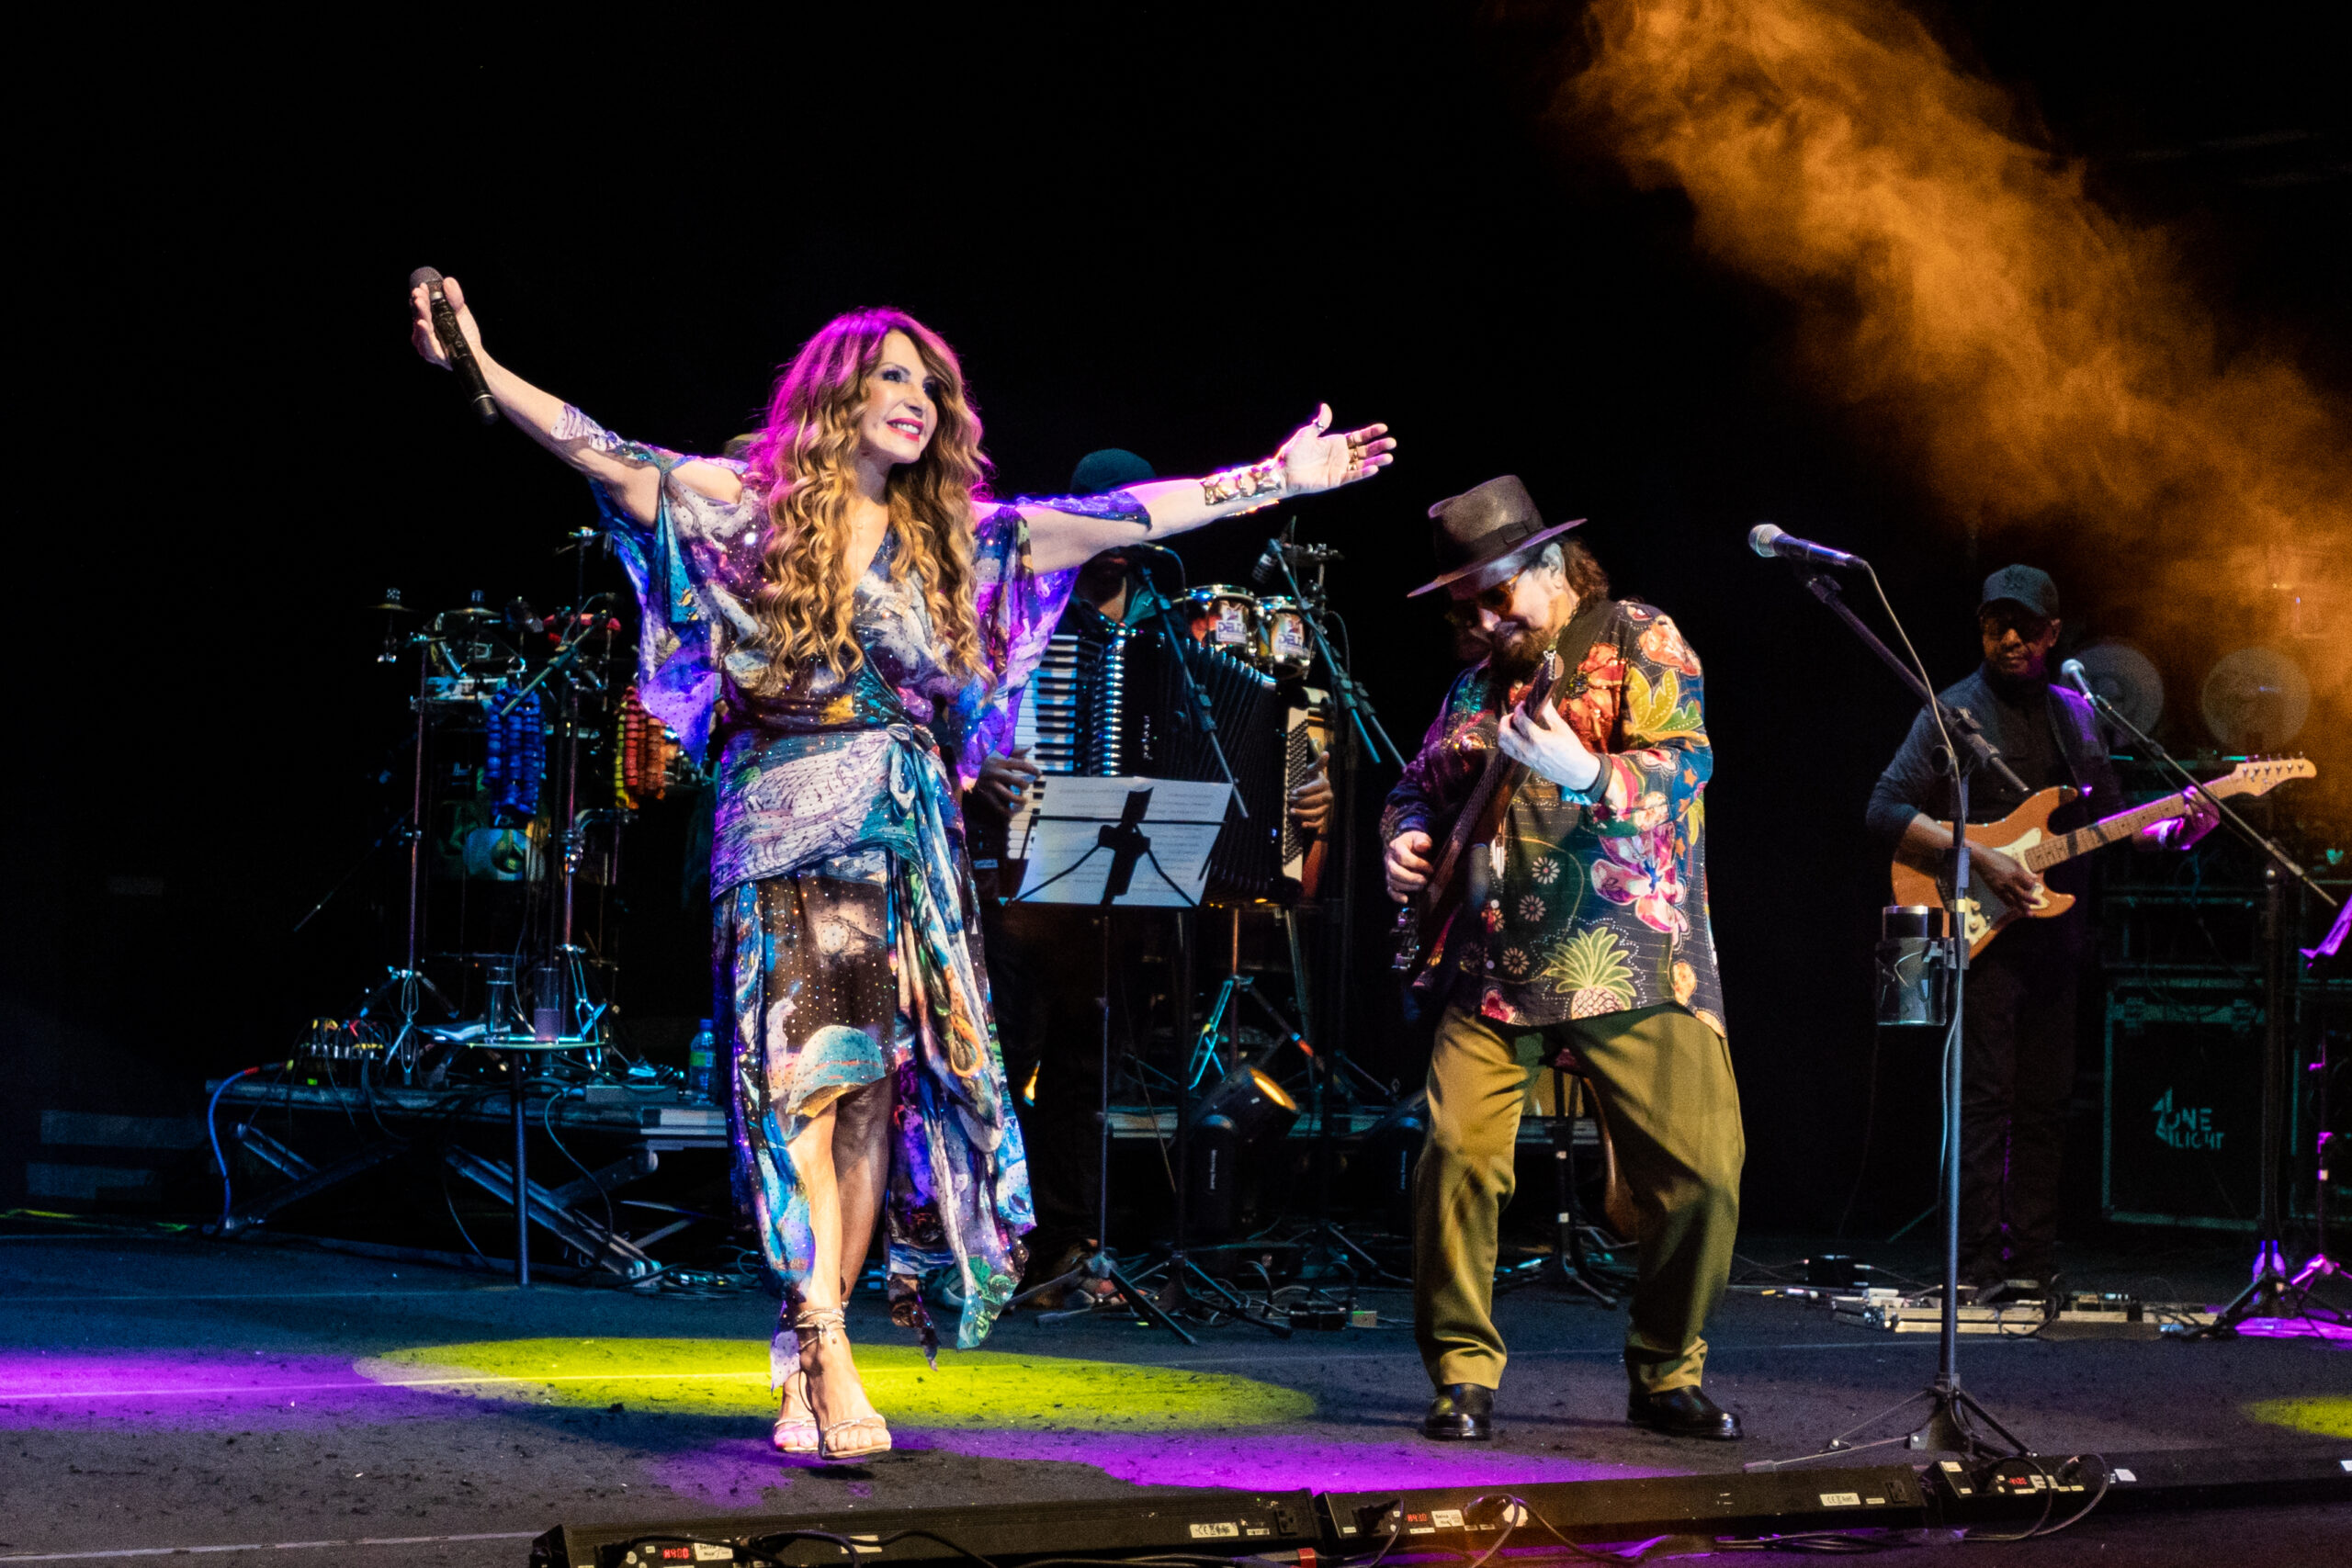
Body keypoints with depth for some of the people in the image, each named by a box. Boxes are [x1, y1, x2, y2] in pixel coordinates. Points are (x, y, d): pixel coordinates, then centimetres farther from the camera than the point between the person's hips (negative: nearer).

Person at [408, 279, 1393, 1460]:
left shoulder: (955, 537, 12)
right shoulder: (751, 507, 4)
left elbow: (1124, 515, 11)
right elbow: (599, 452, -4)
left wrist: (1277, 479, 8)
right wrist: (476, 364, -14)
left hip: (907, 841, 4)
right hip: (783, 830, -4)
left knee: (878, 1095, -1)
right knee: (804, 1080, -14)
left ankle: (803, 1364, 6)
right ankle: (830, 1367, -18)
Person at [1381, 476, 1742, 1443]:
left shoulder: (1636, 640, 1)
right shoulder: (1478, 677, 18)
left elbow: (1686, 763, -13)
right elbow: (1420, 783, 27)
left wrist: (1584, 774, -31)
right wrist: (1406, 837, 4)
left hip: (1631, 960, -3)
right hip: (1494, 967, 4)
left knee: (1704, 1170, -8)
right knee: (1456, 1153, -12)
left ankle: (1667, 1375, 11)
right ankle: (1461, 1374, 2)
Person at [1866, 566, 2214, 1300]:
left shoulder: (2074, 714, 15)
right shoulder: (1954, 711, -4)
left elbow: (2109, 819, 20)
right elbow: (1885, 811, -12)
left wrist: (2171, 830, 1)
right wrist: (1979, 858, -20)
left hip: (2054, 933, 6)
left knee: (2044, 1105, 8)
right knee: (1984, 1100, -10)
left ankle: (2031, 1265, 13)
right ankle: (1979, 1268, -9)